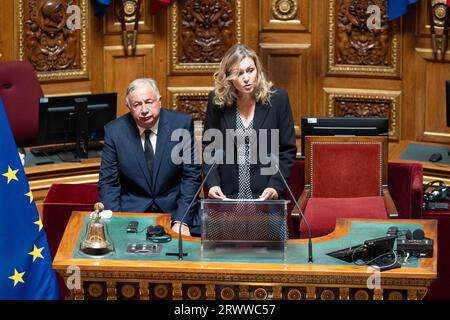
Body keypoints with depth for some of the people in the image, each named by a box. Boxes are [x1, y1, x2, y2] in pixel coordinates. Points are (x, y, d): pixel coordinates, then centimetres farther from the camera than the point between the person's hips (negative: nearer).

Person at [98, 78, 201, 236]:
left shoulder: (182, 124, -3)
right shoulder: (114, 131, -1)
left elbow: (191, 176, -2)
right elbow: (108, 183, 2)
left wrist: (182, 221, -13)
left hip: (174, 210, 0)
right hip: (131, 210, 0)